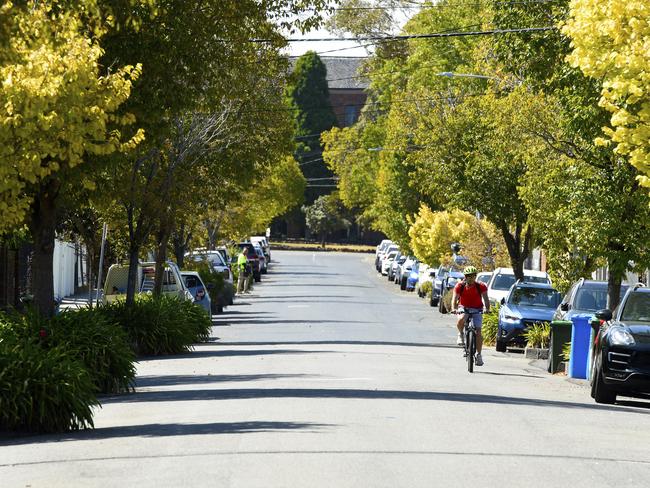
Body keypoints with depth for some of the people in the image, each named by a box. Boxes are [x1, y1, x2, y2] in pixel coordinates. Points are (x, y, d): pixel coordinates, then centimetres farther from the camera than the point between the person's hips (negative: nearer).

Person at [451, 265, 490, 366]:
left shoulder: (481, 286, -17)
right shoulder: (460, 286, -17)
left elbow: (485, 298, -22)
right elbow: (455, 298, -23)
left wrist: (487, 309, -41)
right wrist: (454, 309, -42)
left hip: (476, 310, 0)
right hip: (464, 308, 0)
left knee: (478, 332, -11)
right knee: (461, 319, -35)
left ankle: (478, 355, -1)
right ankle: (461, 335, -5)